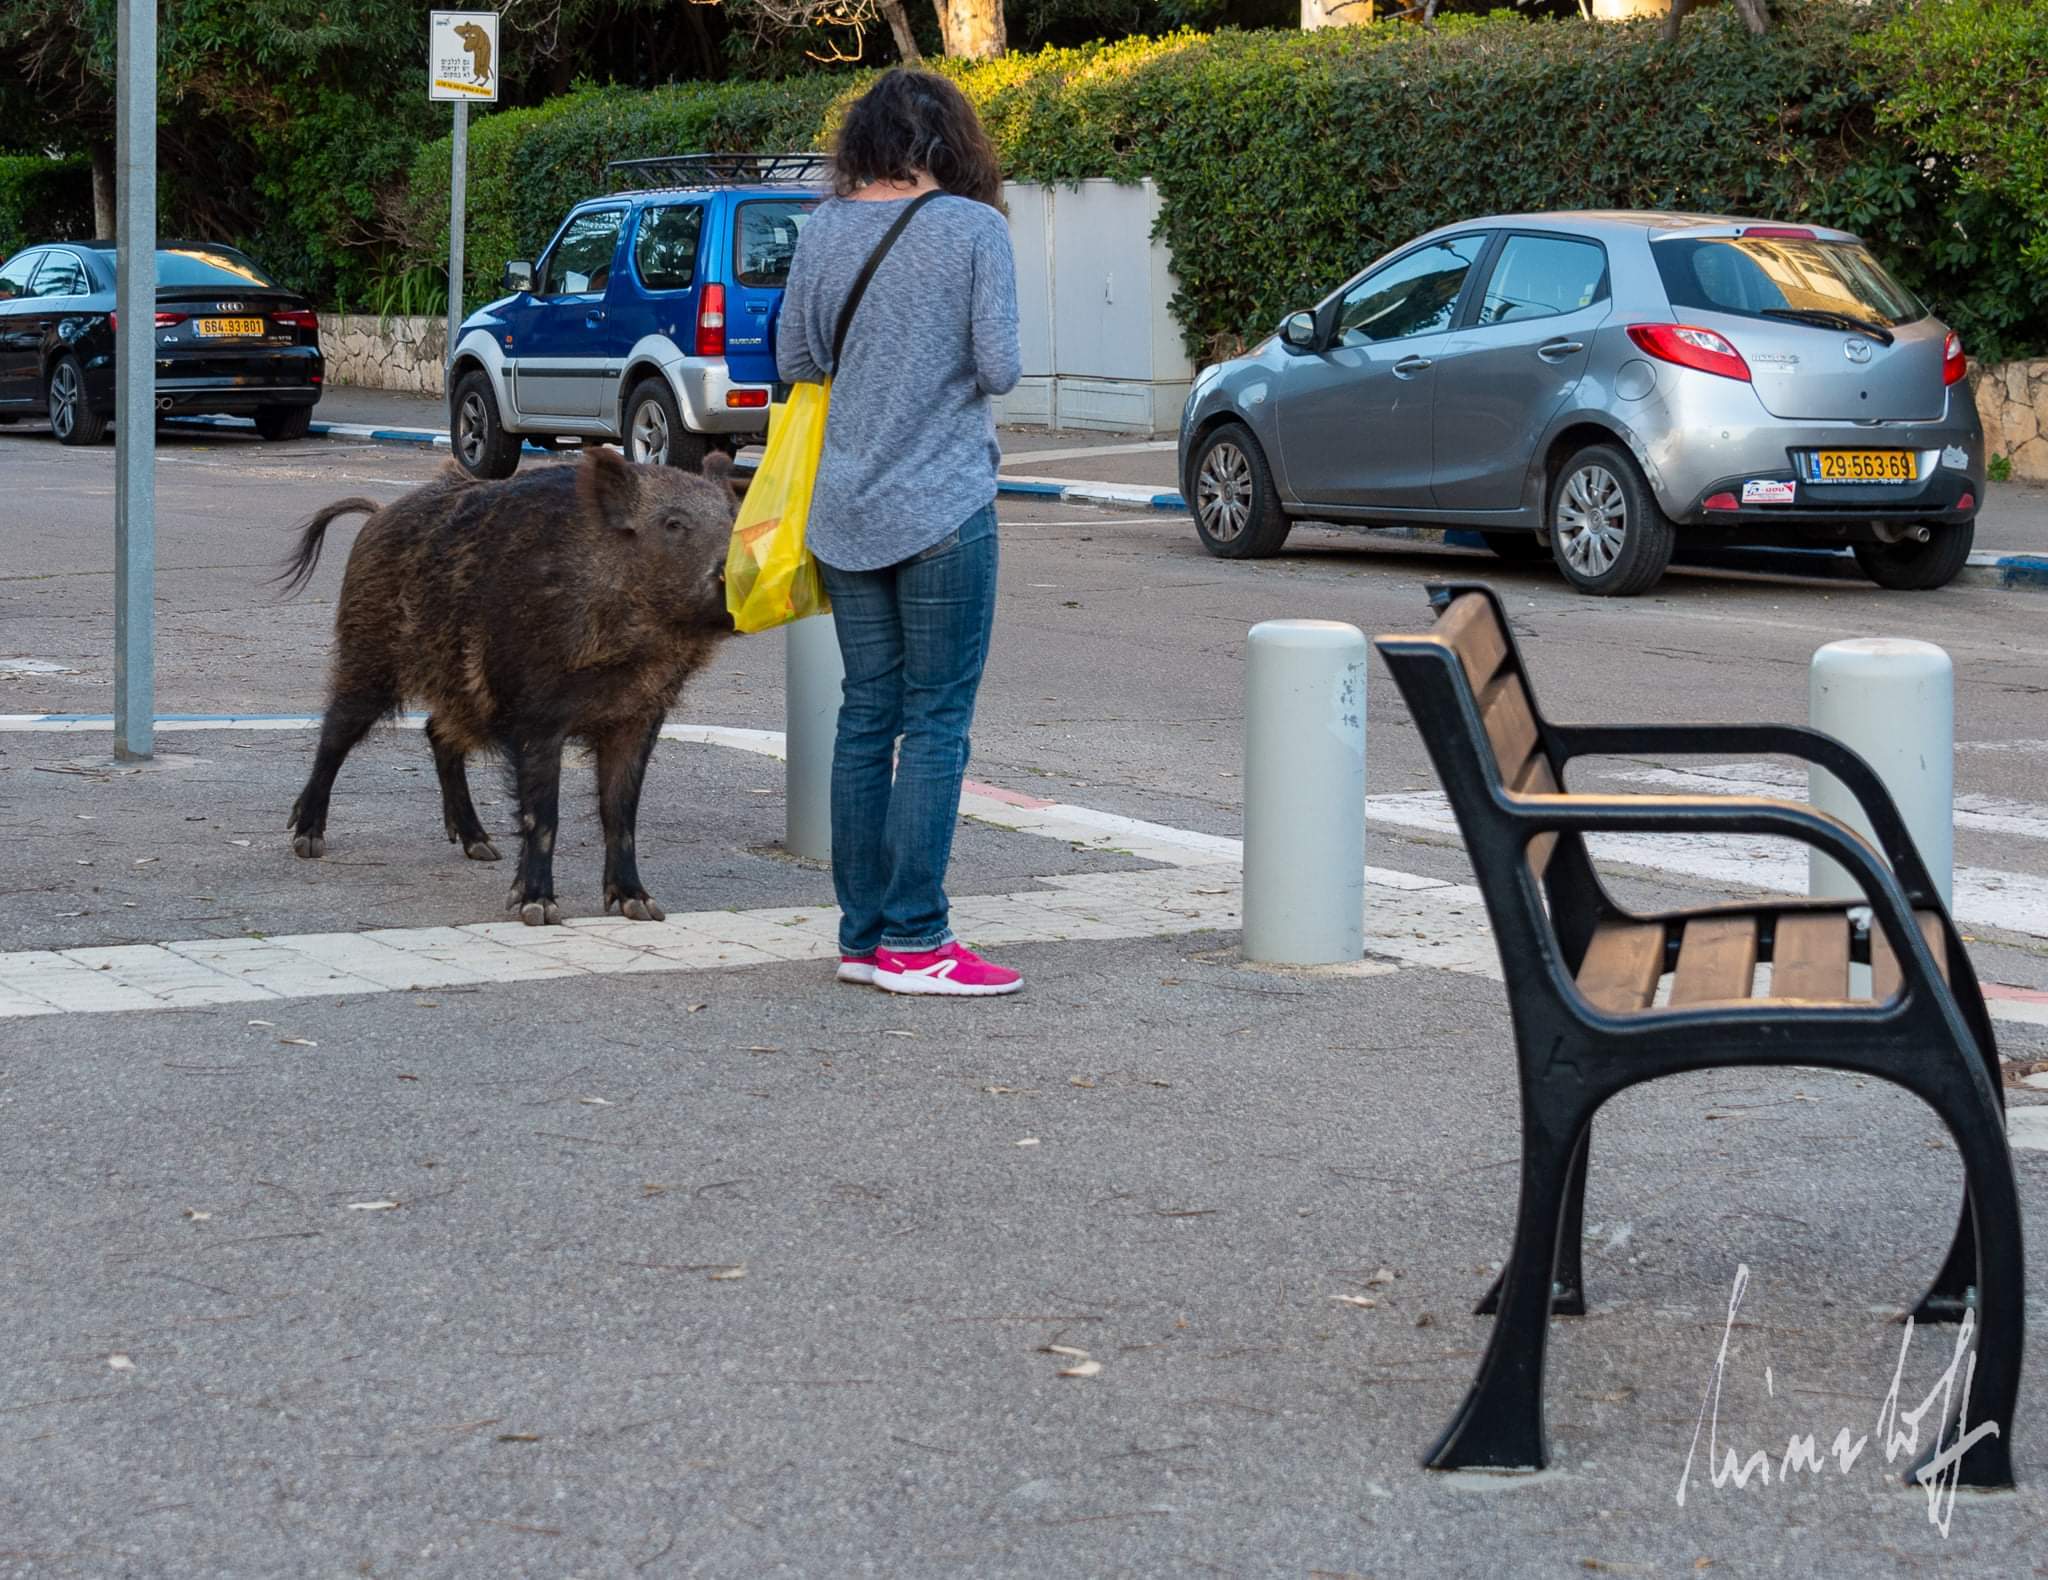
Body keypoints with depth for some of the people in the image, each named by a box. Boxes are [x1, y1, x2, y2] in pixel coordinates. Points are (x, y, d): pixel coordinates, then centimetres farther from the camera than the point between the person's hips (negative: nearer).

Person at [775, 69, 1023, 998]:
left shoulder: (825, 229, 4)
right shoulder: (973, 227, -8)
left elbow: (794, 360, 11)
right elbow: (999, 370, -10)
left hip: (845, 509, 5)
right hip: (944, 505, -5)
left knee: (866, 715, 11)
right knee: (936, 722, -1)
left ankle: (862, 934, 14)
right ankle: (913, 942, -2)